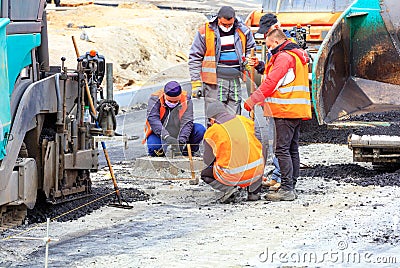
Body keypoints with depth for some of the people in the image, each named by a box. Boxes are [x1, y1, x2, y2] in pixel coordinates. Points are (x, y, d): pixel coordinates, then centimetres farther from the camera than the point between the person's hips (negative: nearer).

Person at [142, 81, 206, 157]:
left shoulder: (186, 101, -12)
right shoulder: (155, 99, -17)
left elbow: (187, 122, -19)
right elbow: (153, 119, -29)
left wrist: (181, 141, -34)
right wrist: (166, 137, -41)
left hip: (178, 133, 2)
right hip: (159, 134, -2)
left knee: (200, 130, -20)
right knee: (153, 148, -33)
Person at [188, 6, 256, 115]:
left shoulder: (243, 30, 6)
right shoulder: (205, 32, -4)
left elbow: (250, 49, 24)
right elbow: (195, 58, 0)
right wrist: (196, 83, -4)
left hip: (235, 80, 4)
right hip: (215, 81, -4)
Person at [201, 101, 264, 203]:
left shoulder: (212, 132, -5)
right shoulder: (244, 120, 6)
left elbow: (208, 161, 2)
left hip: (232, 176, -3)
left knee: (205, 174, 24)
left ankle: (231, 188, 0)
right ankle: (254, 192, 22)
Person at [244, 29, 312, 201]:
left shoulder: (284, 57, -12)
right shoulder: (298, 56, 20)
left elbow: (271, 82, -17)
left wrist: (252, 100, -12)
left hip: (286, 110, -10)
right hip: (298, 110, 10)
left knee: (282, 150, -10)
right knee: (292, 150, 12)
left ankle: (287, 189, -13)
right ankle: (291, 186, 15)